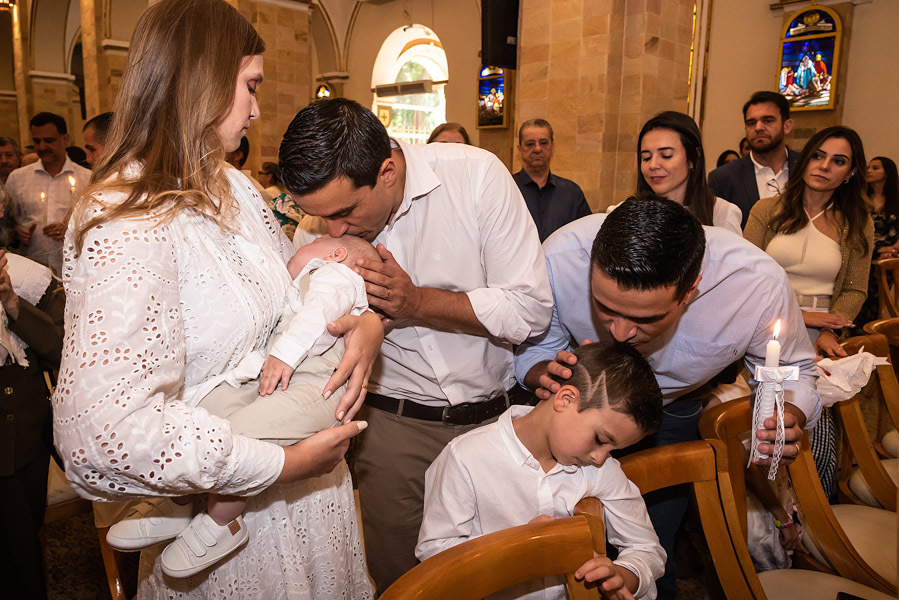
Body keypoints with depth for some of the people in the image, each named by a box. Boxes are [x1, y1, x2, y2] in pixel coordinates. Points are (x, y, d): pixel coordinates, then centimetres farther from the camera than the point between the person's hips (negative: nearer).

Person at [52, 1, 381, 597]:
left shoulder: (231, 187, 1)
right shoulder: (129, 225, -27)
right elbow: (103, 427, -34)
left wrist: (368, 318, -11)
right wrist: (282, 465, -26)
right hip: (233, 514, -8)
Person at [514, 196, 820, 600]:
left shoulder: (760, 284, -35)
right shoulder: (560, 258, -37)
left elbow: (794, 371, -13)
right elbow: (531, 350, -17)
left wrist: (790, 416, -35)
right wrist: (544, 373, -40)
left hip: (678, 410, 0)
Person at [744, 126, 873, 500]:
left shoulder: (857, 224, 13)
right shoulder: (767, 210, 8)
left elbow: (855, 289, 10)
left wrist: (829, 333, -8)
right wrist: (796, 314, -8)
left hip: (819, 339, 1)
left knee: (818, 427, -18)